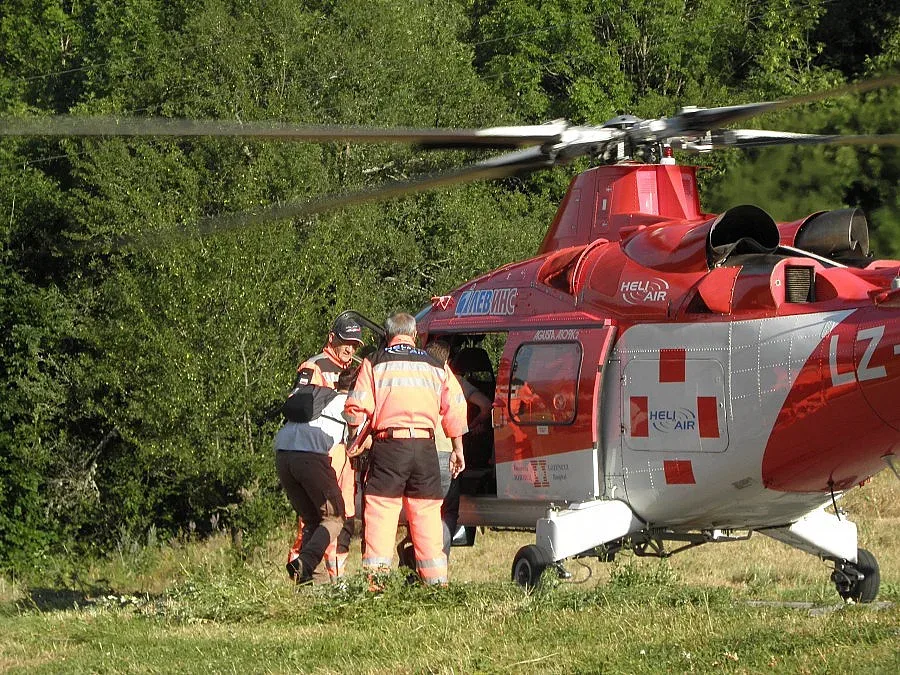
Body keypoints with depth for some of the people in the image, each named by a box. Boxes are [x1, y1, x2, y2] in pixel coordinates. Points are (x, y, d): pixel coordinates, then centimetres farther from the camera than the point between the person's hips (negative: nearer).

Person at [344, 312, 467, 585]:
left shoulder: (374, 363, 5)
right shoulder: (436, 365, 13)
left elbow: (357, 408, -1)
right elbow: (455, 408, 11)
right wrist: (457, 449, 19)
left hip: (389, 442, -2)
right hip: (425, 445, 3)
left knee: (381, 512, -2)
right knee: (427, 512, 9)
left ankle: (376, 577, -11)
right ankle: (436, 580, 9)